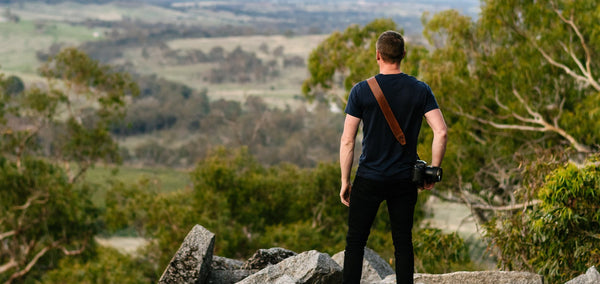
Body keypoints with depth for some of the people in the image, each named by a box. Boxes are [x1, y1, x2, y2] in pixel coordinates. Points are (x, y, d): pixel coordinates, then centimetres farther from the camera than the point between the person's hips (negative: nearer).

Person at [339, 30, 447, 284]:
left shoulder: (361, 91, -7)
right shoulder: (420, 90, -2)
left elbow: (347, 141, -8)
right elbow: (441, 132, -8)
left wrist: (345, 181, 0)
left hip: (368, 179, -2)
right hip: (405, 181, 2)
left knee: (355, 241, 7)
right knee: (403, 242, 10)